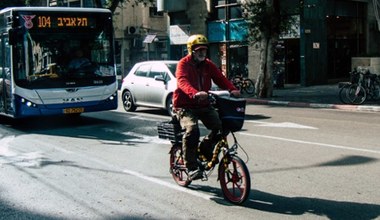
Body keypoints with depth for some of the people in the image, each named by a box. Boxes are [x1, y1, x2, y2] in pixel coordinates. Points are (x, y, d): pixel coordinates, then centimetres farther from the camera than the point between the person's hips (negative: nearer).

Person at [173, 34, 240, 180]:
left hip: (203, 105, 5)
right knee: (192, 130, -30)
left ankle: (206, 148, 13)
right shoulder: (184, 63, -7)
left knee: (221, 126, -16)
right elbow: (182, 81, -26)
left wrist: (232, 89, -23)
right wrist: (195, 93, -46)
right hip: (185, 106, -5)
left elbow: (220, 78, -2)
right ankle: (191, 167, -17)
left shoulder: (208, 65, 10)